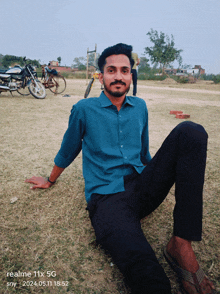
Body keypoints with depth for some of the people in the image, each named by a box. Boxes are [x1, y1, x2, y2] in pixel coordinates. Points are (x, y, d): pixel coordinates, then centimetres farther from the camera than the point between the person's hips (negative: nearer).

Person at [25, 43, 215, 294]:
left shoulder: (140, 107, 16)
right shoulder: (84, 109, 5)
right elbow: (68, 150, 18)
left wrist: (159, 177, 34)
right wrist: (50, 181, 29)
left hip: (142, 188, 7)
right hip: (107, 196, -6)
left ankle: (181, 244, -21)